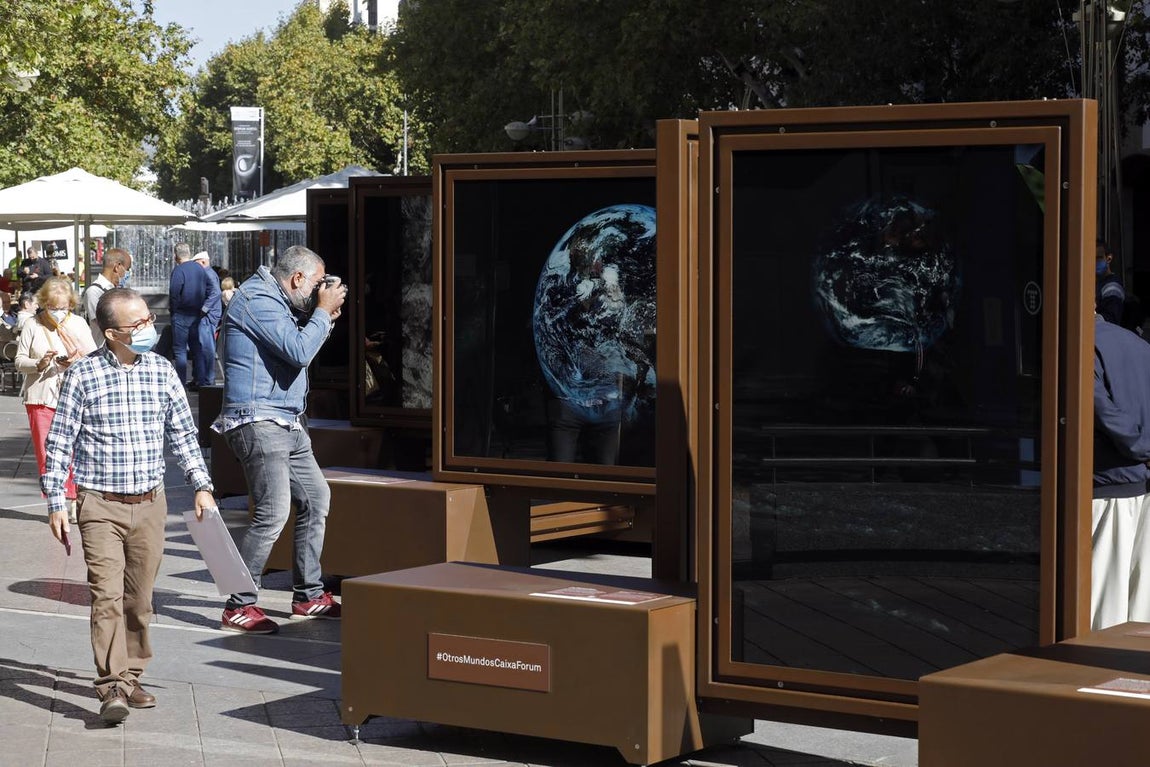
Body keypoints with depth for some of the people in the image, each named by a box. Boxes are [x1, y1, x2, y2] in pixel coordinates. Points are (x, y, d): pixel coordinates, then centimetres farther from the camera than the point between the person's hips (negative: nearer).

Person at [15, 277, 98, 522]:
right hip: (40, 396, 0)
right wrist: (39, 364, -16)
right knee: (46, 452, 0)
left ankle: (74, 500, 4)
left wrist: (75, 362, -14)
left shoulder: (78, 324, 6)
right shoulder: (33, 326, 3)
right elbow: (19, 360, 4)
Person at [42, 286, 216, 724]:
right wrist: (55, 503, -4)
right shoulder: (83, 375, -6)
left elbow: (182, 433, 13)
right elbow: (60, 442, -1)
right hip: (101, 506, -3)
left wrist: (201, 485, 7)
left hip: (150, 504, 4)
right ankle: (112, 687, -12)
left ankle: (131, 677, 22)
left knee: (139, 598, 9)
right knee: (107, 595, -12)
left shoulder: (161, 371, 4)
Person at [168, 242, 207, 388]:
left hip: (182, 314, -7)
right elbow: (207, 291, 11)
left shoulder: (179, 270, -15)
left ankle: (181, 382, -5)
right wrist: (201, 307, 15)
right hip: (197, 313, 7)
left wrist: (173, 310, -3)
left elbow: (174, 294, -18)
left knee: (180, 349, -2)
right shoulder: (200, 269, 7)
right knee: (196, 347, 14)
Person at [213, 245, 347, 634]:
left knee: (315, 498, 14)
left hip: (287, 424, 11)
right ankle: (238, 607, -10)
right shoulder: (256, 299, -14)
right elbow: (299, 352, -22)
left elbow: (298, 347, 25)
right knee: (273, 512, -16)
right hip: (258, 421, -11)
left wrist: (323, 317, 13)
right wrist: (324, 312, -9)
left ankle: (309, 594, 23)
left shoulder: (276, 300, 18)